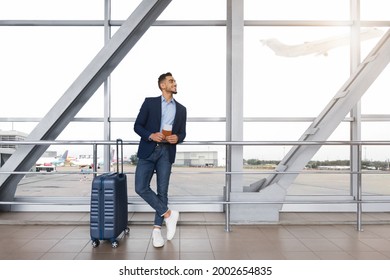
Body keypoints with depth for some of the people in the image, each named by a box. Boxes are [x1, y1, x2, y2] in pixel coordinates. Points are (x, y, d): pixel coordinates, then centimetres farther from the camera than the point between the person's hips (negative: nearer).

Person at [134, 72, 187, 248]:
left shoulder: (181, 109, 13)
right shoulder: (150, 102, 5)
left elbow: (182, 133, 14)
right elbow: (137, 126, 2)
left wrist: (177, 138, -9)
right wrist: (150, 135, -15)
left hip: (167, 152, 1)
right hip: (148, 150, -1)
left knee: (162, 191, 1)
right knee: (141, 187, -10)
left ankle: (157, 229, 11)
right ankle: (168, 214, 5)